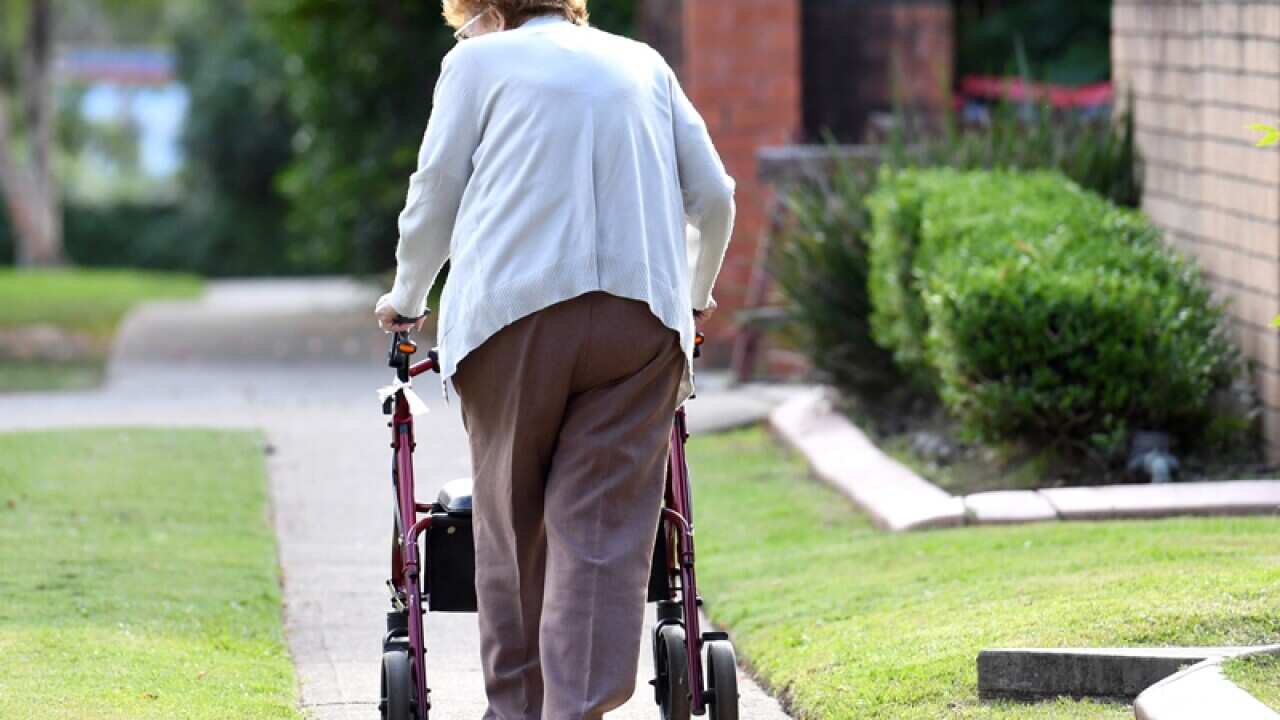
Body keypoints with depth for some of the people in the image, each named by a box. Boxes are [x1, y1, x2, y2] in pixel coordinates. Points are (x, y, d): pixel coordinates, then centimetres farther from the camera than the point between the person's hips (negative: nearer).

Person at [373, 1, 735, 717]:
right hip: (643, 311, 2)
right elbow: (713, 197, 21)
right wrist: (694, 297, 37)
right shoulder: (642, 62, 23)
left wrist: (406, 299, 26)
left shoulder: (478, 59, 13)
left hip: (516, 310, -2)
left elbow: (435, 194, 11)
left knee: (513, 524, 10)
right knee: (605, 530, -3)